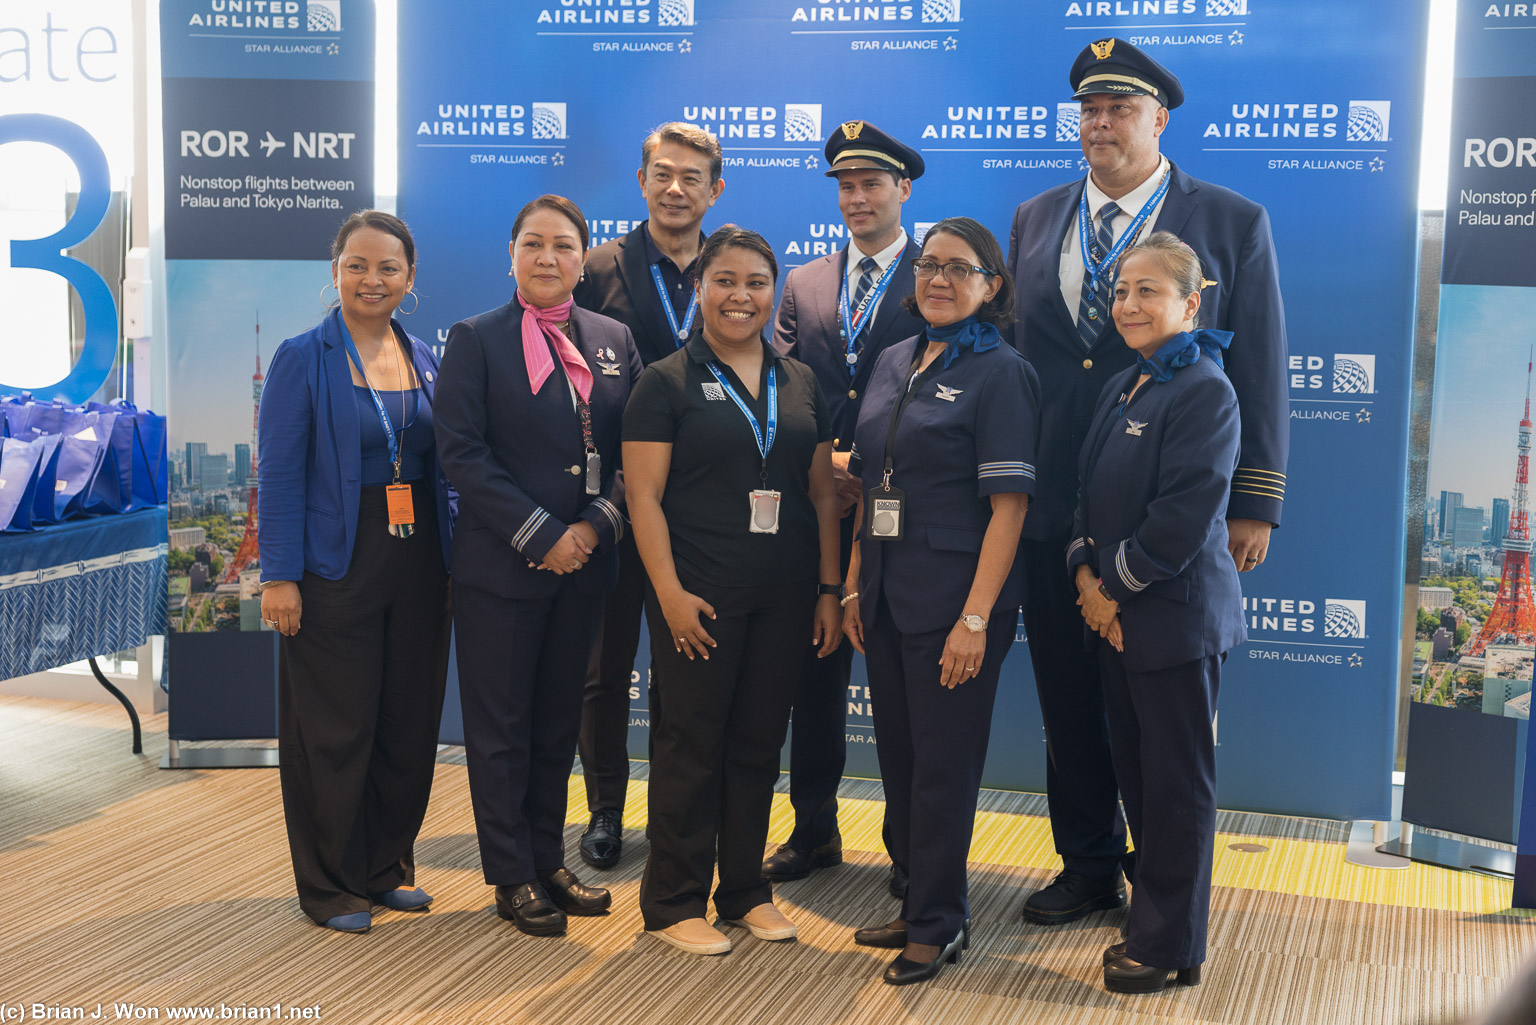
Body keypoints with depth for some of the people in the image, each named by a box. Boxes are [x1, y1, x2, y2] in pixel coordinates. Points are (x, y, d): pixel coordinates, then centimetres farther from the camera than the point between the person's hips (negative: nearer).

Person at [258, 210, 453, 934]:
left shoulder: (424, 359, 10)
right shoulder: (303, 359, -5)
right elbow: (278, 475, -8)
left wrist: (450, 561, 8)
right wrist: (279, 576, -13)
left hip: (418, 566, 5)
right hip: (337, 568, -5)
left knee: (411, 722, 10)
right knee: (336, 729, 1)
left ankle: (387, 867, 26)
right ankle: (330, 885, 16)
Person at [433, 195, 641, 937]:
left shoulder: (614, 340, 9)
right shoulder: (477, 340, -2)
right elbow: (462, 452, -10)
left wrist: (597, 523, -10)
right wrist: (540, 535, -16)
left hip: (585, 563, 4)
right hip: (501, 564, -4)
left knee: (559, 720, 13)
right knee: (501, 728, 5)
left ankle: (548, 860, 25)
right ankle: (512, 877, 15)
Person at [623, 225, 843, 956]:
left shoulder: (801, 384, 11)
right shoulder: (668, 381, -2)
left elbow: (823, 493, 12)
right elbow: (644, 496, -7)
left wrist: (830, 587, 6)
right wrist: (670, 592, -15)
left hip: (784, 595, 4)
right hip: (700, 593, -4)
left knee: (760, 741, 11)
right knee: (692, 739, 2)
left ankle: (746, 889, 25)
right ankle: (673, 902, 14)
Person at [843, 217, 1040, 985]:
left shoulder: (1000, 373, -9)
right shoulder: (893, 363, 10)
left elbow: (1008, 504, -13)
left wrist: (976, 618, -18)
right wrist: (855, 586, 9)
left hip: (952, 599, -6)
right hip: (886, 597, 6)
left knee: (943, 762, 3)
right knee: (898, 756, 14)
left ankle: (938, 922, 18)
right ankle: (920, 901, 29)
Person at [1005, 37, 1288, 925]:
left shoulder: (1233, 224, -1)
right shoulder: (1035, 221, 10)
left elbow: (1261, 375, -2)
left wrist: (1254, 506, -5)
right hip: (1053, 510, 4)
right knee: (1068, 701, 12)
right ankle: (1090, 869, 28)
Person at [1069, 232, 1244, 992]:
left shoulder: (1204, 391, -15)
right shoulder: (1122, 387, 12)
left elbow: (1182, 520, -21)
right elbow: (1092, 493, 13)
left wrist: (1114, 583, -13)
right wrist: (1086, 573, -3)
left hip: (1176, 616, -8)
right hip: (1113, 615, 8)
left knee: (1176, 783, 4)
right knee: (1134, 771, 16)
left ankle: (1168, 944, 15)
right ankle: (1153, 908, 30)